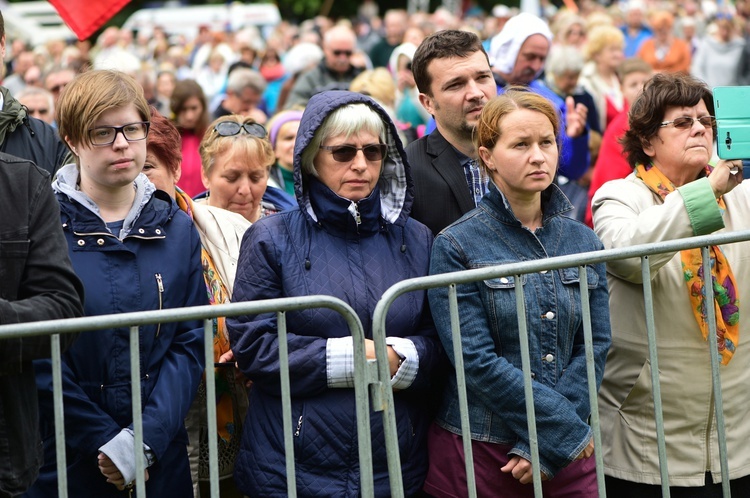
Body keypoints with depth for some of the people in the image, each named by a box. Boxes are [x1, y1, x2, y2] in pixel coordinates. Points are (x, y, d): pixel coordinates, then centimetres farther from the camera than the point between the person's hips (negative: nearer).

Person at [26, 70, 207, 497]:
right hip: (66, 460, -3)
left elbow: (191, 341, 0)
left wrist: (147, 439, -11)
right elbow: (38, 355, -11)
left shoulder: (177, 227, 5)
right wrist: (104, 441, -14)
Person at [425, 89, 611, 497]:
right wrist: (563, 426, -13)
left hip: (568, 449, 4)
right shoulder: (456, 245, -6)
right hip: (479, 449, -4)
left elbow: (595, 346, 1)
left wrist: (545, 442, -10)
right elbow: (476, 360, -12)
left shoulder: (583, 242, 7)